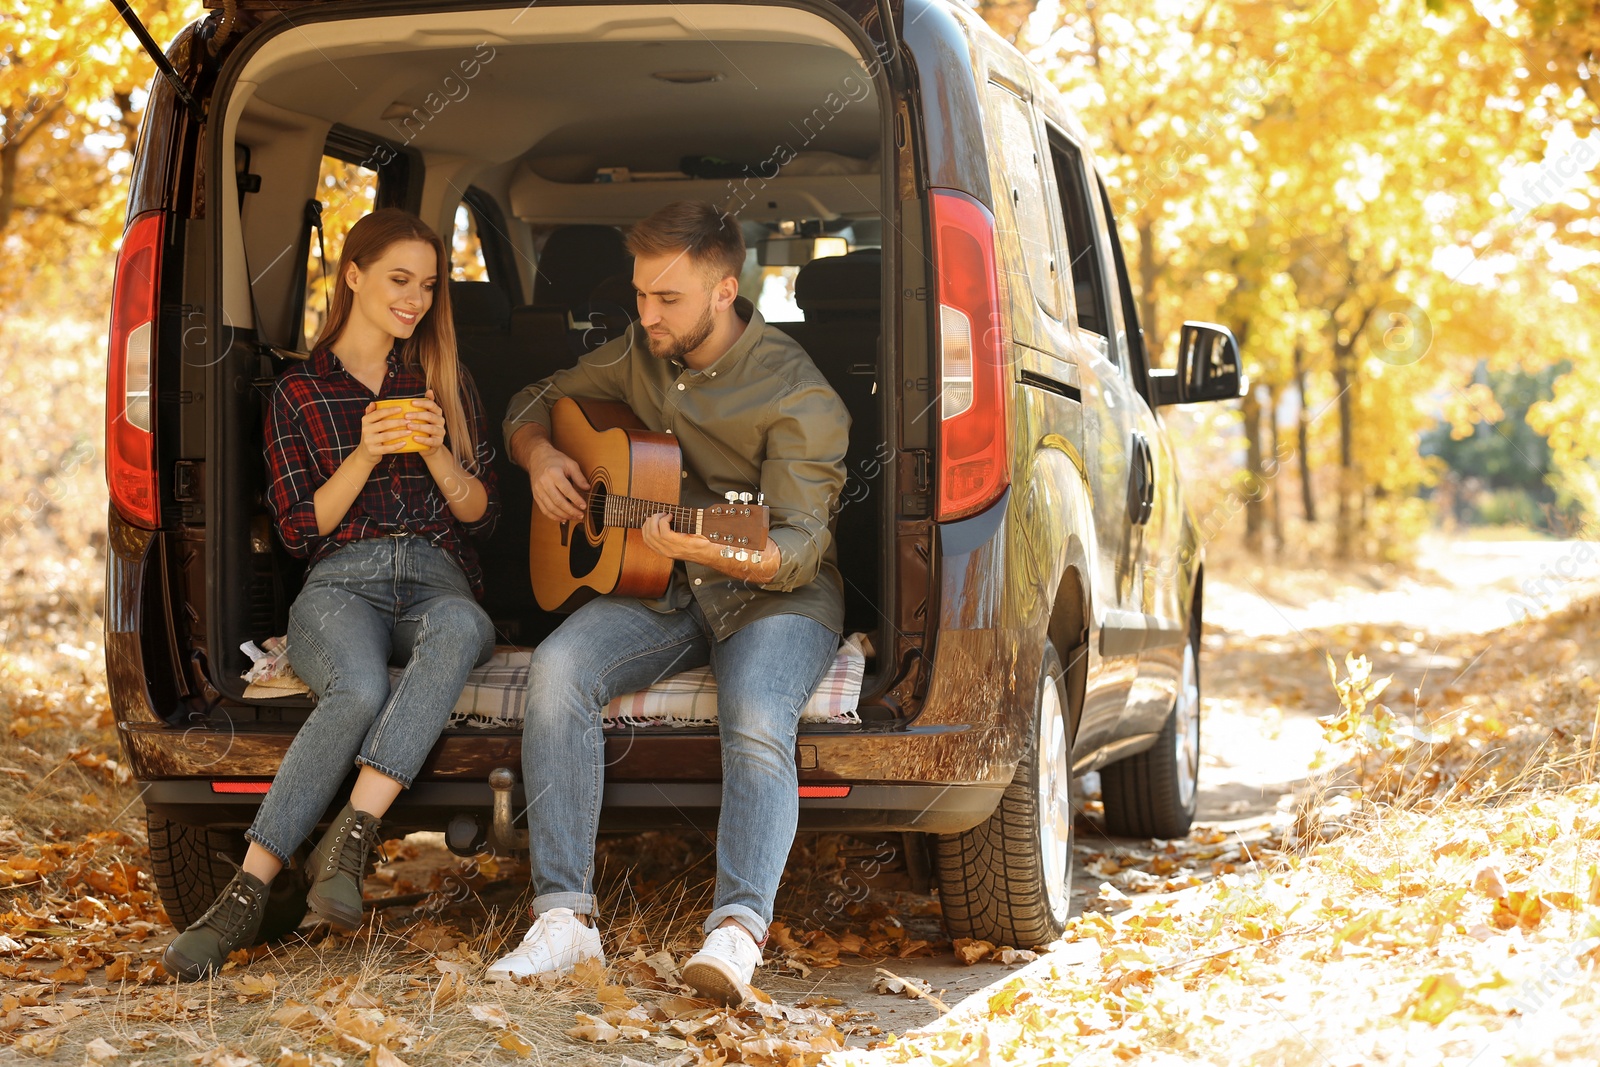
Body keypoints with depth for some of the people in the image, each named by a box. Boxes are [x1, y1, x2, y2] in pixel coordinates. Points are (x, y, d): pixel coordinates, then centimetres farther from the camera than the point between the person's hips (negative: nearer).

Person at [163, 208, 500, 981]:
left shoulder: (445, 382, 19)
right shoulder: (299, 392, 14)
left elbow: (481, 516, 16)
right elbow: (298, 529, 8)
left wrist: (437, 453, -4)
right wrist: (364, 457, -7)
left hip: (437, 581, 2)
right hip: (340, 583, -1)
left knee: (459, 631, -40)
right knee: (360, 692, -39)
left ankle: (349, 838, -46)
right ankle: (245, 896, -39)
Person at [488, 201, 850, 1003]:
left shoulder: (799, 398, -13)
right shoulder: (639, 357, 8)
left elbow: (799, 545, -21)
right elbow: (535, 402, 23)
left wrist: (713, 548, -41)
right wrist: (540, 456, -1)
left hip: (773, 595, -4)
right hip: (662, 588, 5)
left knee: (757, 724, -36)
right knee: (557, 669, -25)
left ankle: (737, 930, -45)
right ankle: (564, 917, -28)